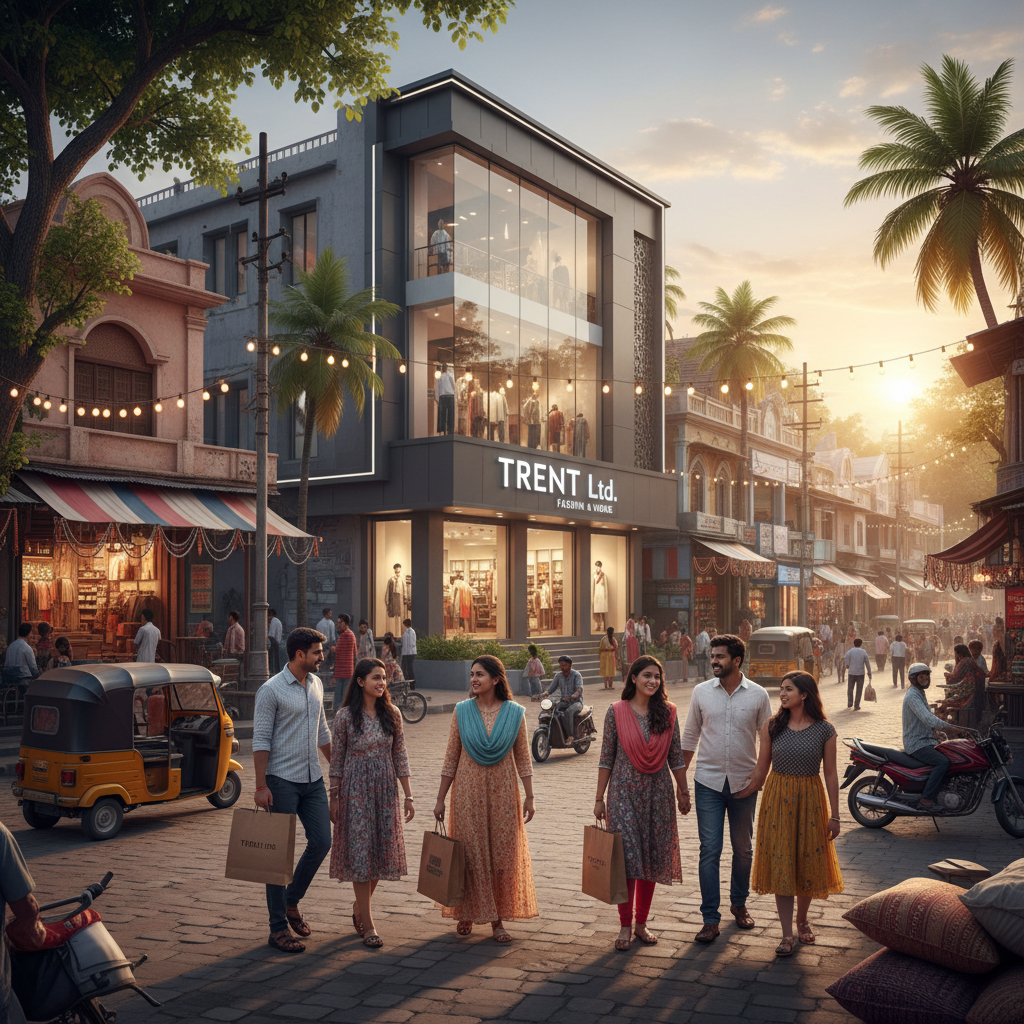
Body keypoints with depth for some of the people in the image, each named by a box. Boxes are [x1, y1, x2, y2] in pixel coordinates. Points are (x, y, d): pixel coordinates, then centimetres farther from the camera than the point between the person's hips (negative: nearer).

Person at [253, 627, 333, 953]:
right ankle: (279, 928, 8)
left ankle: (291, 902, 26)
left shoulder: (316, 684, 10)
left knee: (321, 842, 4)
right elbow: (260, 740, -12)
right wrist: (260, 786, -16)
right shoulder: (271, 690, -11)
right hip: (282, 780, -7)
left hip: (313, 779, 7)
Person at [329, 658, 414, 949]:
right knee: (360, 852, -1)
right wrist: (333, 798, -2)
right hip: (355, 789, -4)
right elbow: (336, 760, -2)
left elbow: (400, 757, 5)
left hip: (385, 789, 4)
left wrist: (408, 795, 3)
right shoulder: (345, 716, -7)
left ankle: (359, 909, 31)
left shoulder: (392, 714, 2)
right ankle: (368, 924, 7)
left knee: (381, 851, 9)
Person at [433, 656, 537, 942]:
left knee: (503, 854, 4)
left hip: (502, 792, 0)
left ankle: (497, 920, 16)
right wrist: (440, 799, 2)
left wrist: (529, 797, -1)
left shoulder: (514, 713, -2)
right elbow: (451, 758, 2)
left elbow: (523, 758, 2)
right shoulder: (462, 711, -2)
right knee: (470, 853, 4)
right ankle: (467, 914, 22)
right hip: (468, 792, 0)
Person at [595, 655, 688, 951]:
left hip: (658, 793, 3)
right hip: (624, 792, -2)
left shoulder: (667, 712, 2)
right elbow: (606, 758, -1)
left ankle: (641, 923, 21)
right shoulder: (616, 712, -4)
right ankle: (625, 926, 8)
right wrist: (599, 798, 0)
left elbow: (676, 757, 8)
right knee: (627, 857, -5)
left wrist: (683, 791, 9)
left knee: (652, 859, 8)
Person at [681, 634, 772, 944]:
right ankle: (710, 919, 4)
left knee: (743, 848, 14)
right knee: (710, 850, -3)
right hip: (708, 781, 0)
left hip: (745, 783, 0)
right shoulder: (701, 692, -1)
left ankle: (739, 903, 35)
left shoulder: (758, 695, -4)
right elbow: (690, 736, 7)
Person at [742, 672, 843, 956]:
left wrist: (834, 815, 0)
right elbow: (761, 769, 6)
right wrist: (741, 794, 6)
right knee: (781, 864, 0)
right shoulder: (772, 726, -1)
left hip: (810, 800, -1)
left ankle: (802, 919, 35)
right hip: (778, 800, 1)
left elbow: (830, 773, -1)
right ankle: (787, 934, 6)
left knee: (808, 861, 10)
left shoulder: (824, 730, -5)